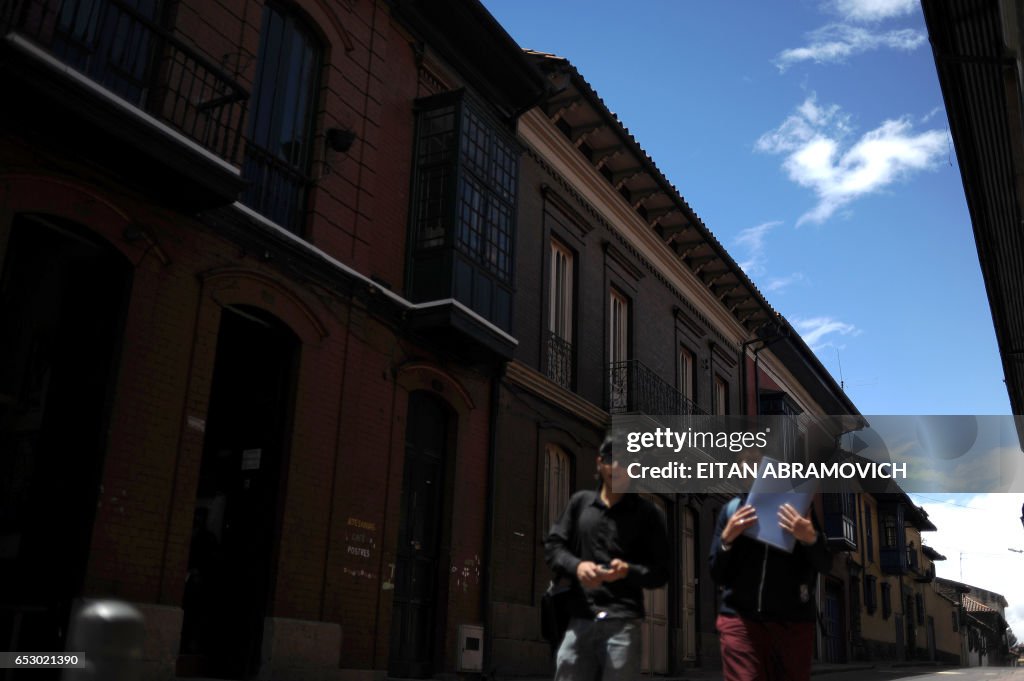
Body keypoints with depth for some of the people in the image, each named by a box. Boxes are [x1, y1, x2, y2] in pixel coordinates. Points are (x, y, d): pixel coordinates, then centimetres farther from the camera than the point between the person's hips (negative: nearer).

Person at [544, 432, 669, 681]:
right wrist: (576, 566, -9)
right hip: (578, 619, 3)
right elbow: (552, 546, 12)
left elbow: (660, 572, 4)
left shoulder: (648, 512, 5)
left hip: (623, 622, -3)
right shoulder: (580, 502, 12)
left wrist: (628, 571, -16)